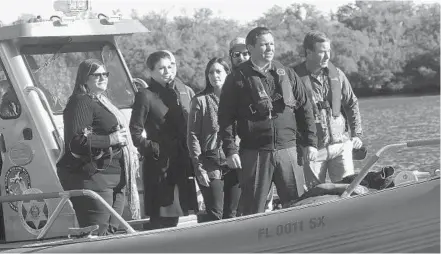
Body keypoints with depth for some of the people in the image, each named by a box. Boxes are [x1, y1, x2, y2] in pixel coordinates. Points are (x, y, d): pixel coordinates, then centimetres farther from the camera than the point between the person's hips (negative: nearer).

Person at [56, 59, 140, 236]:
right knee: (97, 235, -13)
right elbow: (76, 141, -21)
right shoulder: (81, 102, -9)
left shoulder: (102, 102, 23)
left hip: (115, 178, 10)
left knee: (111, 231, 11)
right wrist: (111, 139, -17)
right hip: (94, 176, -10)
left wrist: (130, 150, 19)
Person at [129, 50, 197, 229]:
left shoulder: (186, 92, 11)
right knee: (161, 219, -5)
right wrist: (150, 148, -12)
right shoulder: (145, 96, -4)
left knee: (174, 216, 11)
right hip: (159, 165, -5)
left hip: (183, 163, 5)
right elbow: (135, 131, -4)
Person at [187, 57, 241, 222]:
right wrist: (198, 167, -10)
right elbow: (193, 136, -2)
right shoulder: (200, 100, 1)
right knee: (215, 215, -8)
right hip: (211, 166, -3)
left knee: (231, 214, 6)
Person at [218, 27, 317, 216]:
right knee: (253, 209, 1)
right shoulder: (237, 79, 2)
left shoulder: (287, 75, 11)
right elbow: (225, 118, 0)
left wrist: (310, 142, 8)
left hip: (287, 150, 3)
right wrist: (230, 150, -9)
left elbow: (304, 109, 14)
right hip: (254, 154, -3)